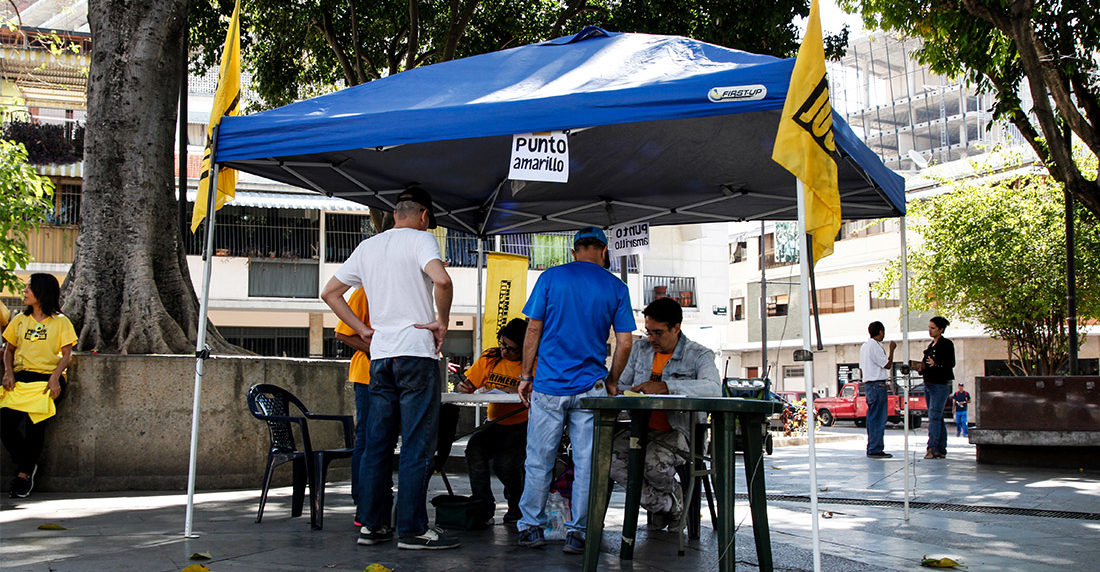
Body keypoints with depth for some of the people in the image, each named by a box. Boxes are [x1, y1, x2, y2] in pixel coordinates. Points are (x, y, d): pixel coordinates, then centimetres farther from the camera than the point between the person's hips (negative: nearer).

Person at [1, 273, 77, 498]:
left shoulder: (60, 322, 8)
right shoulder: (20, 320, 18)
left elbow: (67, 354, 1)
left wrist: (55, 378, -15)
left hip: (47, 378, -3)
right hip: (21, 378, 3)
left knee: (35, 421, -23)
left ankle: (23, 474, -11)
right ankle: (28, 466, 2)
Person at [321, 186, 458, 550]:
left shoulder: (367, 246, 15)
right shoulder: (420, 239, -3)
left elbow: (329, 293, 18)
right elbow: (441, 280, -23)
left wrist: (363, 329, 15)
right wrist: (442, 321, -9)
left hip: (380, 357, 6)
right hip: (417, 353, -6)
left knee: (377, 445, 10)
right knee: (417, 447, -3)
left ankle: (372, 524, 14)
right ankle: (412, 530, -2)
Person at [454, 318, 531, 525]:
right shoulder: (490, 358, 9)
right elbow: (467, 384, 15)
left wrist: (515, 390, -28)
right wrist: (462, 387, -8)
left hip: (521, 425, -4)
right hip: (495, 425, 4)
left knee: (505, 463, -27)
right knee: (475, 447, -26)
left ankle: (516, 504, 6)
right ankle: (483, 505, -12)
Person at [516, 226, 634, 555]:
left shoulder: (551, 277, 2)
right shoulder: (616, 287, 5)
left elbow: (533, 330, 0)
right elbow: (625, 343, 2)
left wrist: (526, 375, 7)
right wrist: (612, 381, 15)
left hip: (549, 385, 0)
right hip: (591, 387, 1)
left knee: (539, 460, 8)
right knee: (586, 462, 5)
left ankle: (531, 528, 15)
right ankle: (576, 532, 8)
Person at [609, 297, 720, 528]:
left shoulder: (699, 355, -5)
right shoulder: (640, 349, 11)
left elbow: (713, 388, -26)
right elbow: (622, 385, 18)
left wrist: (664, 386, -34)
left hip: (678, 432, -5)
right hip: (643, 429, 5)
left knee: (652, 461, -36)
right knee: (609, 455, -25)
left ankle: (672, 492, 4)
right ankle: (665, 505, -3)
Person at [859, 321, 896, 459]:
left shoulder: (864, 346, 16)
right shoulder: (875, 346, -13)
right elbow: (888, 365, -12)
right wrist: (892, 350, -2)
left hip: (868, 384, 10)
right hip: (877, 384, -10)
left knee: (872, 417, 12)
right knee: (878, 418, -8)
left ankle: (872, 449, 14)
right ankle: (875, 450, -9)